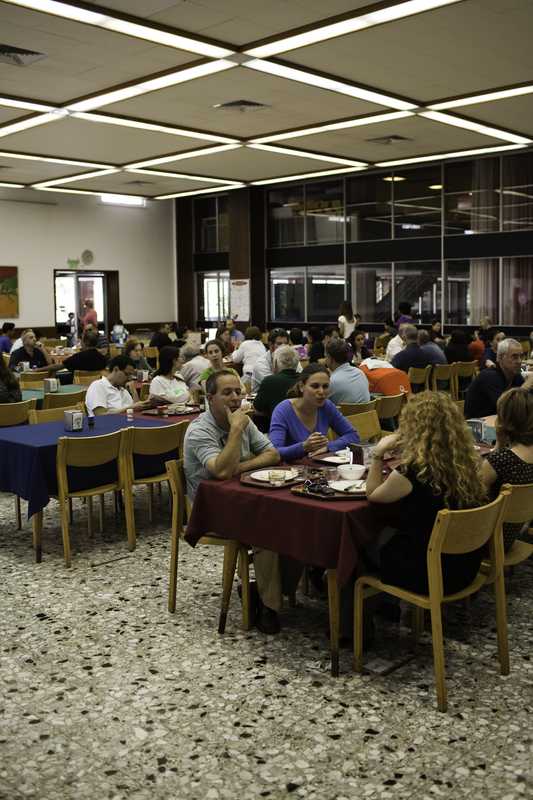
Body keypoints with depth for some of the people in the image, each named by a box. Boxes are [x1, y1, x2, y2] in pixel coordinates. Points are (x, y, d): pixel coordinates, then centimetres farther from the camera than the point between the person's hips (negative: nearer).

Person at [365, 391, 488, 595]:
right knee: (390, 532, 28)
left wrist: (378, 454, -3)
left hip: (430, 576, -6)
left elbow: (372, 494, -5)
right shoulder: (467, 462, -8)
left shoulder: (411, 471, -25)